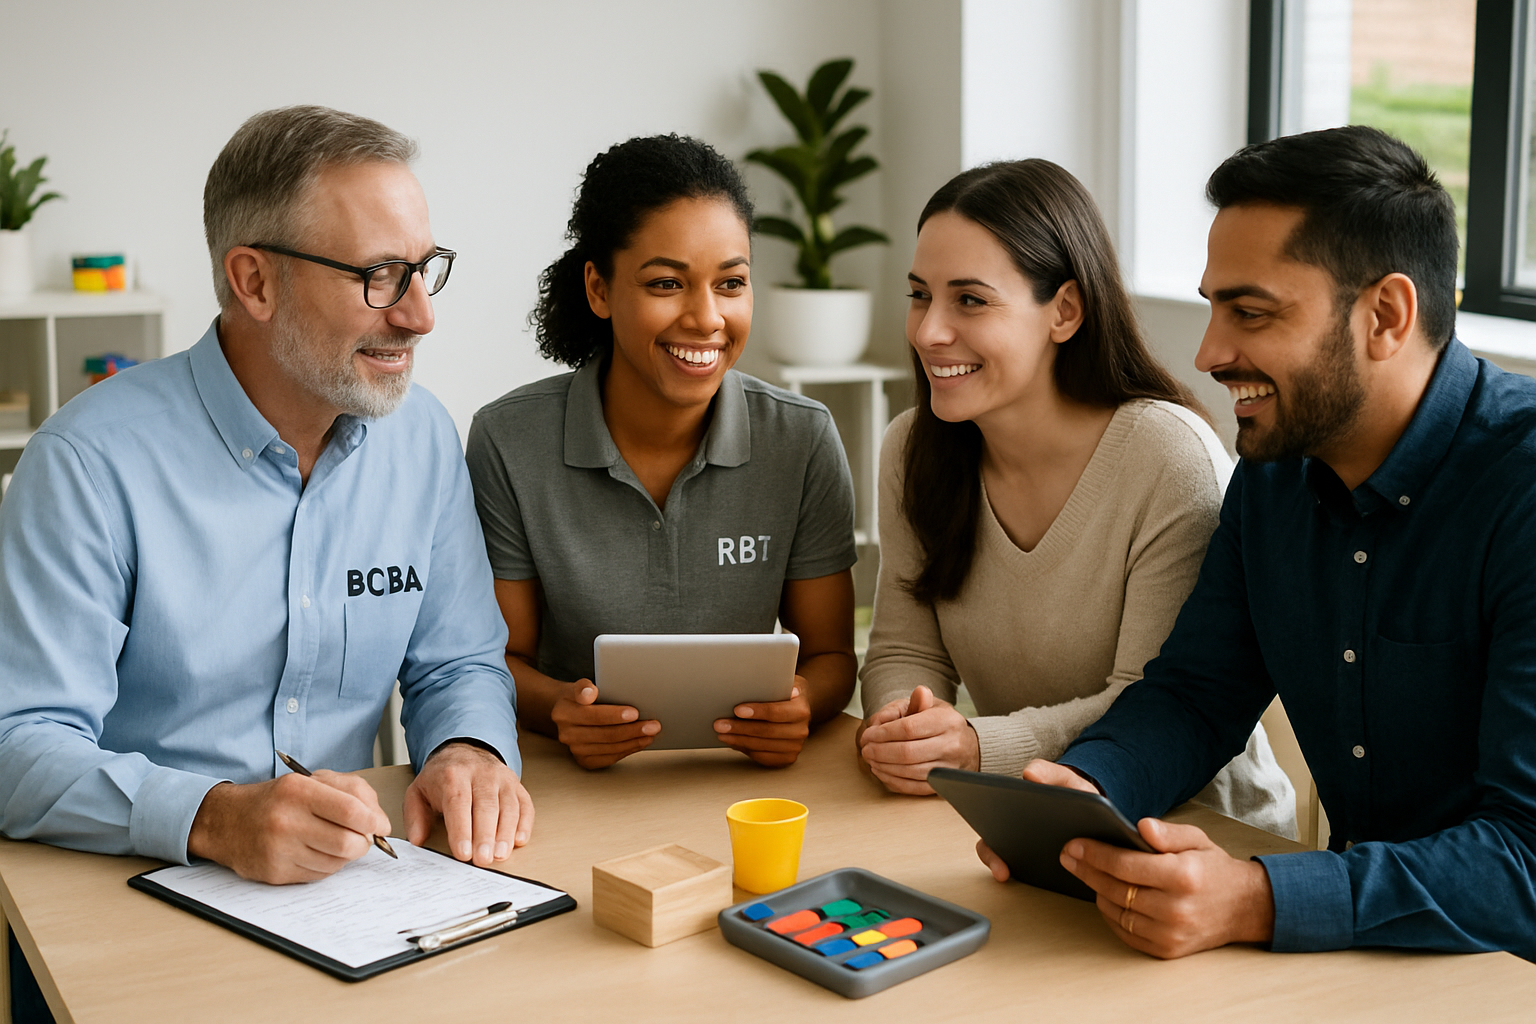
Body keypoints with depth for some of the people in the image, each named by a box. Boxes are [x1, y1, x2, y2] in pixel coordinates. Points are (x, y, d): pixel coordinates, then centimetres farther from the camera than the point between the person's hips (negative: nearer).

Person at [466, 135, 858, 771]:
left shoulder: (802, 441, -5)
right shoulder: (509, 443, -7)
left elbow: (830, 655, 2)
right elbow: (499, 661, 0)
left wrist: (801, 703, -21)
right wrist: (560, 709, -23)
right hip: (571, 787, -1)